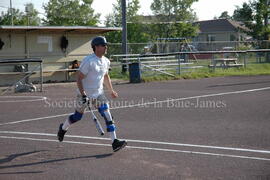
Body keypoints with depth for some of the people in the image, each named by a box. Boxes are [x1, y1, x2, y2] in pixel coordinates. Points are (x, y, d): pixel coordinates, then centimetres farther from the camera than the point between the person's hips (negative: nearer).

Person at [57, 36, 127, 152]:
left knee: (107, 115, -10)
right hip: (84, 93, -5)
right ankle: (63, 128, 42)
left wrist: (111, 91, 25)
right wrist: (83, 95, -26)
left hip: (98, 93, 5)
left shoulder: (106, 61, 2)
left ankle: (114, 142, -12)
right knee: (77, 116, 11)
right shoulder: (88, 61, -21)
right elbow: (79, 78, -20)